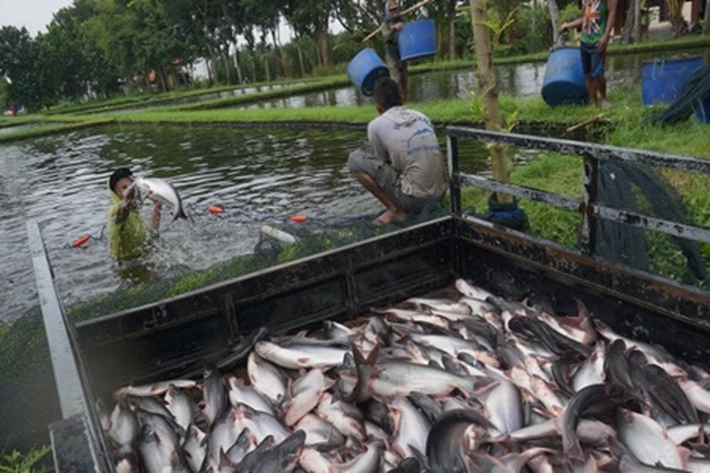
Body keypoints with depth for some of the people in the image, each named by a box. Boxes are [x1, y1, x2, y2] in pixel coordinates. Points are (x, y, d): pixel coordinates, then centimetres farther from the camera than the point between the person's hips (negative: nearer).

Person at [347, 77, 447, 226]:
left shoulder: (376, 125, -2)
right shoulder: (422, 117, 14)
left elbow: (381, 163, 10)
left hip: (414, 199, -7)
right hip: (439, 195, 7)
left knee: (355, 159, 3)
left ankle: (395, 210, 0)